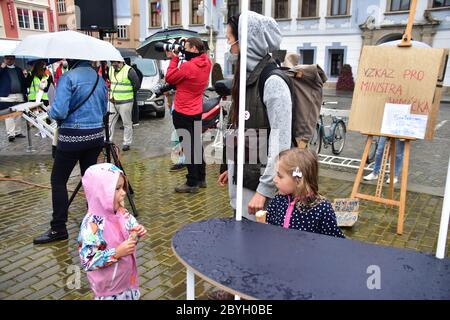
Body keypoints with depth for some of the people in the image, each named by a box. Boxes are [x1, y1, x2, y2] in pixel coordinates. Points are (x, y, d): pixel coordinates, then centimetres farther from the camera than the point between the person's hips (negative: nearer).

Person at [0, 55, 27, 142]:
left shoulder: (19, 69, 16)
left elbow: (23, 82, 15)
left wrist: (24, 94, 9)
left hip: (19, 96, 4)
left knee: (18, 115, 7)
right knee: (9, 116, -7)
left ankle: (18, 132, 16)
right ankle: (11, 134, -8)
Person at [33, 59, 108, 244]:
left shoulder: (68, 77, -10)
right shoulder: (99, 78, 8)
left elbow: (59, 111, -16)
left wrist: (50, 112, 4)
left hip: (72, 136, -6)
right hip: (96, 135, 6)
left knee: (58, 180, 5)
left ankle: (58, 229, 8)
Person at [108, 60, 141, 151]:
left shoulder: (129, 70, -10)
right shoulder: (110, 69, 11)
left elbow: (137, 85, -8)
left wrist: (128, 94, 0)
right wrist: (111, 94, 12)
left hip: (125, 102, -6)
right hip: (112, 101, 6)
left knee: (127, 123, 4)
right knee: (110, 122, 6)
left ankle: (127, 143, 14)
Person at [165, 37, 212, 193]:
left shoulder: (187, 66, -20)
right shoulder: (206, 63, 1)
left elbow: (169, 78, -10)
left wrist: (174, 59, -2)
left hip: (183, 113, -8)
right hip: (197, 111, 8)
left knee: (188, 147, -3)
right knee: (197, 145, 16)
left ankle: (192, 183, 3)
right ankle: (201, 178, 26)